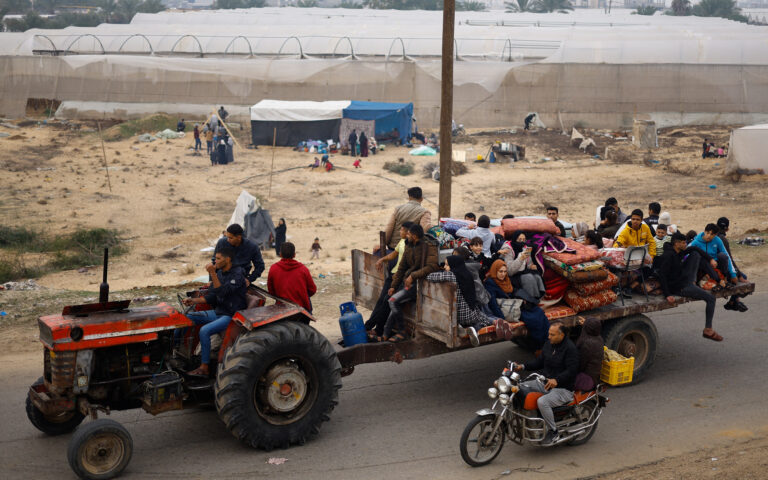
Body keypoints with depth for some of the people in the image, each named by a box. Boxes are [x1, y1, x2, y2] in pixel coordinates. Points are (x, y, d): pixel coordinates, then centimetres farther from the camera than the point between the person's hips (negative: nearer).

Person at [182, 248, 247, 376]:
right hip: (217, 312, 9)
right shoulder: (219, 273, 9)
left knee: (204, 331, -28)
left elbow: (222, 292, -28)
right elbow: (211, 297, 10)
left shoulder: (238, 274, -16)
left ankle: (204, 367, -19)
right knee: (186, 318, 3)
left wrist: (212, 273, -33)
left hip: (230, 316, -9)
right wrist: (194, 300, -4)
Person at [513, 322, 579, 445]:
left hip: (563, 389, -9)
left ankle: (553, 431, -14)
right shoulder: (548, 343, 9)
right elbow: (540, 361, 19)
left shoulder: (570, 348, -17)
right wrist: (523, 366, 6)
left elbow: (571, 371, -24)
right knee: (519, 388, -2)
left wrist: (556, 380, -39)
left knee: (542, 402, -34)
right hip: (544, 383, 9)